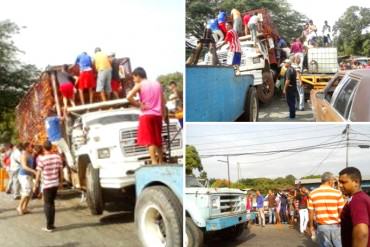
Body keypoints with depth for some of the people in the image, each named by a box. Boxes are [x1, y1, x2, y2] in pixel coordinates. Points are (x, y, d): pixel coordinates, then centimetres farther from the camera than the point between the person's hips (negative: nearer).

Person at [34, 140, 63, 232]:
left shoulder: (41, 158, -13)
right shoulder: (57, 157, 0)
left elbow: (39, 173, -11)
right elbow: (61, 170, 5)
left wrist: (35, 185, -1)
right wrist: (61, 182, 17)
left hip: (47, 185, -5)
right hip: (55, 184, 5)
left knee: (47, 205, 5)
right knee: (52, 203, 19)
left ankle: (49, 226, 7)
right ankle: (51, 224, 25)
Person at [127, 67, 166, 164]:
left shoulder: (139, 85, -1)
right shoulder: (157, 84, 15)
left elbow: (129, 97, -17)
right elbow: (163, 101, 14)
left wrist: (139, 105, -8)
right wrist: (163, 114, 18)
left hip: (146, 115, -5)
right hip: (157, 115, 5)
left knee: (150, 140, -7)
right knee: (158, 140, 14)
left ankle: (154, 162, -16)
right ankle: (161, 162, 18)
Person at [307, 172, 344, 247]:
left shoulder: (312, 194, 0)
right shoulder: (337, 193, -6)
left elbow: (311, 212, 2)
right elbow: (341, 212, -5)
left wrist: (311, 226, 14)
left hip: (322, 226, 2)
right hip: (336, 226, -1)